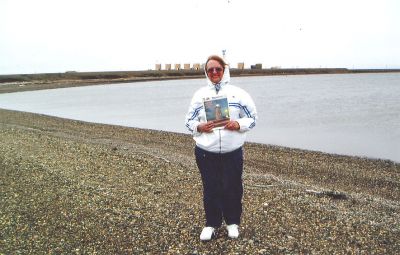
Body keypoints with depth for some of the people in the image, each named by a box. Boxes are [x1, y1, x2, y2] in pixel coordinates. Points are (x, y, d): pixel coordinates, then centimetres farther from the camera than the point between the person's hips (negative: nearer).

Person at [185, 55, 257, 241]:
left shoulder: (238, 93, 2)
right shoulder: (199, 95, 6)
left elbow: (253, 118, 4)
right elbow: (189, 120, 8)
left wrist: (238, 124, -16)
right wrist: (199, 127, -14)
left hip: (232, 152, -1)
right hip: (206, 152, 1)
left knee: (232, 188, 8)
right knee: (210, 189, 10)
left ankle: (232, 222, 31)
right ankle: (211, 223, 29)